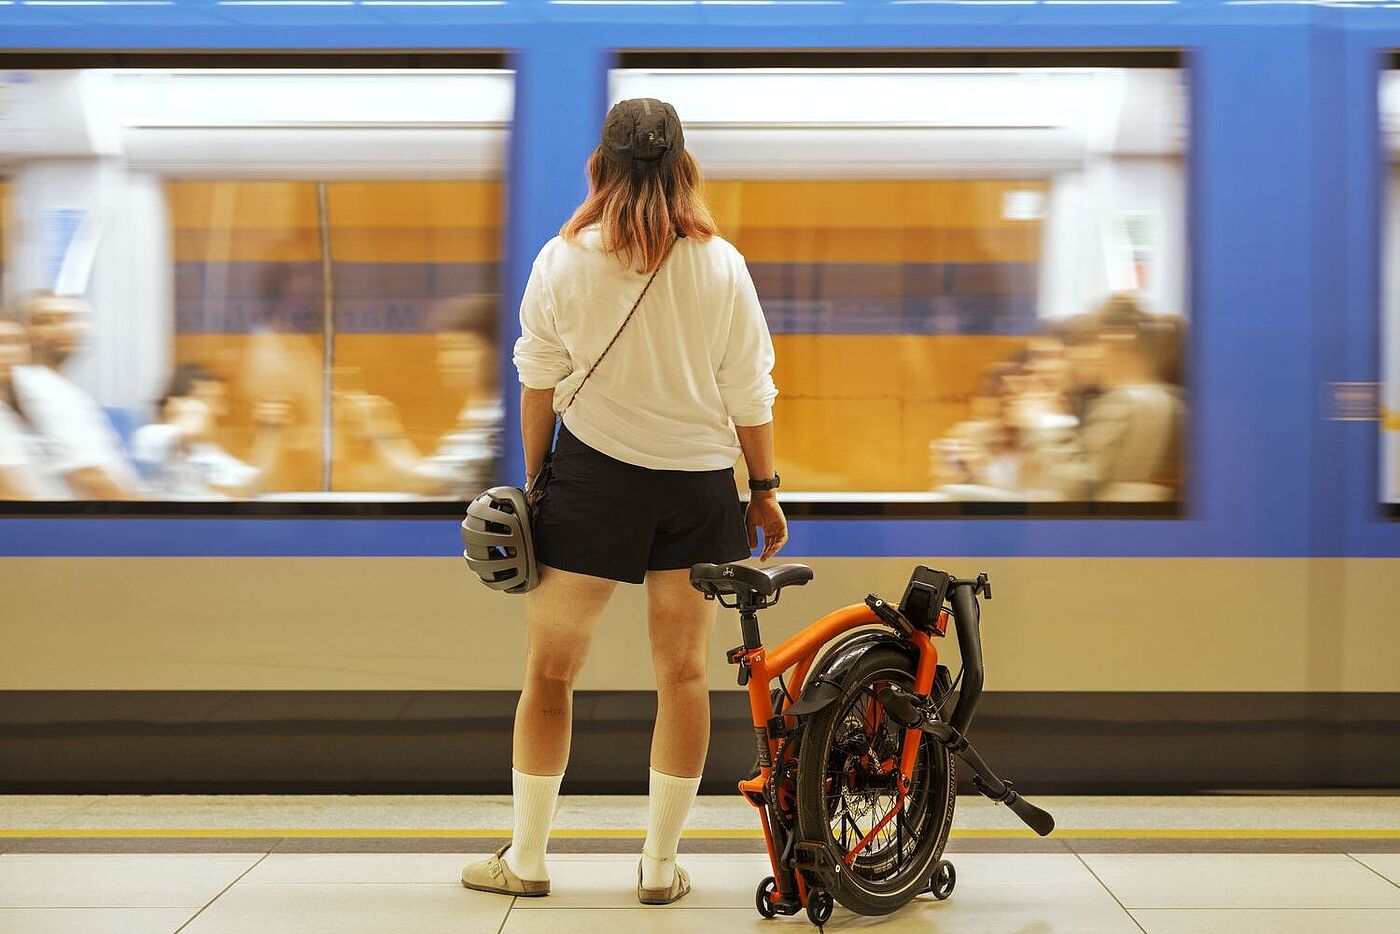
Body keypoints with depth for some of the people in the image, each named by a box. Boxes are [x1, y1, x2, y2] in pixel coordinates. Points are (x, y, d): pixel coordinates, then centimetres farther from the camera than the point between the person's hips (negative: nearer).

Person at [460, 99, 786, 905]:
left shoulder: (564, 261, -5)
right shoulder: (720, 264, -3)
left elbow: (539, 386, 1)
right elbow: (750, 393, 0)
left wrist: (535, 480, 12)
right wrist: (765, 488, 10)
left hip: (594, 476, -1)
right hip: (696, 483, 1)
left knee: (551, 673, 10)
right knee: (684, 674, 10)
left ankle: (526, 859, 18)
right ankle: (662, 865, 16)